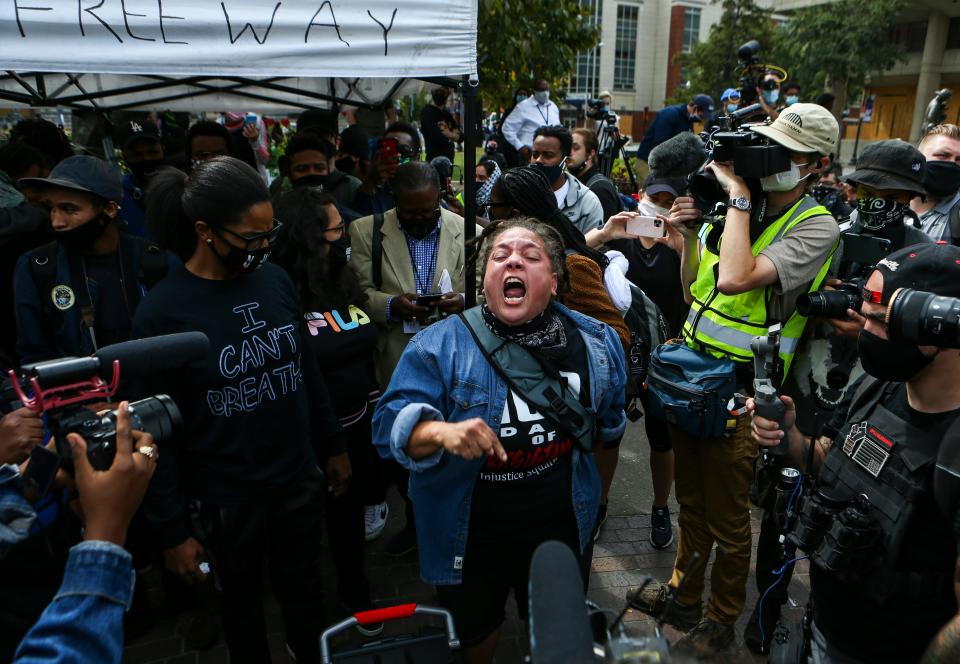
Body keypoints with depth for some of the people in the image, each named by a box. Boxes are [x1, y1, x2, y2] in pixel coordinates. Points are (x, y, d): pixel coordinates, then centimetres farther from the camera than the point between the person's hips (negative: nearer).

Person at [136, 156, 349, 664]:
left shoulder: (275, 280, -6)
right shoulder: (161, 312, -17)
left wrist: (332, 448, 11)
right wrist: (172, 529, -9)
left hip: (300, 480, 3)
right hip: (225, 499, -3)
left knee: (303, 589, 22)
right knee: (241, 604, 22)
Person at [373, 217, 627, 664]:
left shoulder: (595, 343, -6)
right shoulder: (441, 345, -18)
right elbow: (392, 422, -24)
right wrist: (441, 432, -41)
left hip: (560, 528, 3)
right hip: (468, 538, -2)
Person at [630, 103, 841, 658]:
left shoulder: (817, 227, -13)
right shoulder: (741, 209, 7)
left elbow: (735, 280, -31)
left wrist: (738, 194, -21)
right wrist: (687, 236, -2)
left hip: (738, 391, -6)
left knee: (726, 518, 11)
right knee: (691, 501, 22)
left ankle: (722, 621, 34)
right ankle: (683, 592, 43)